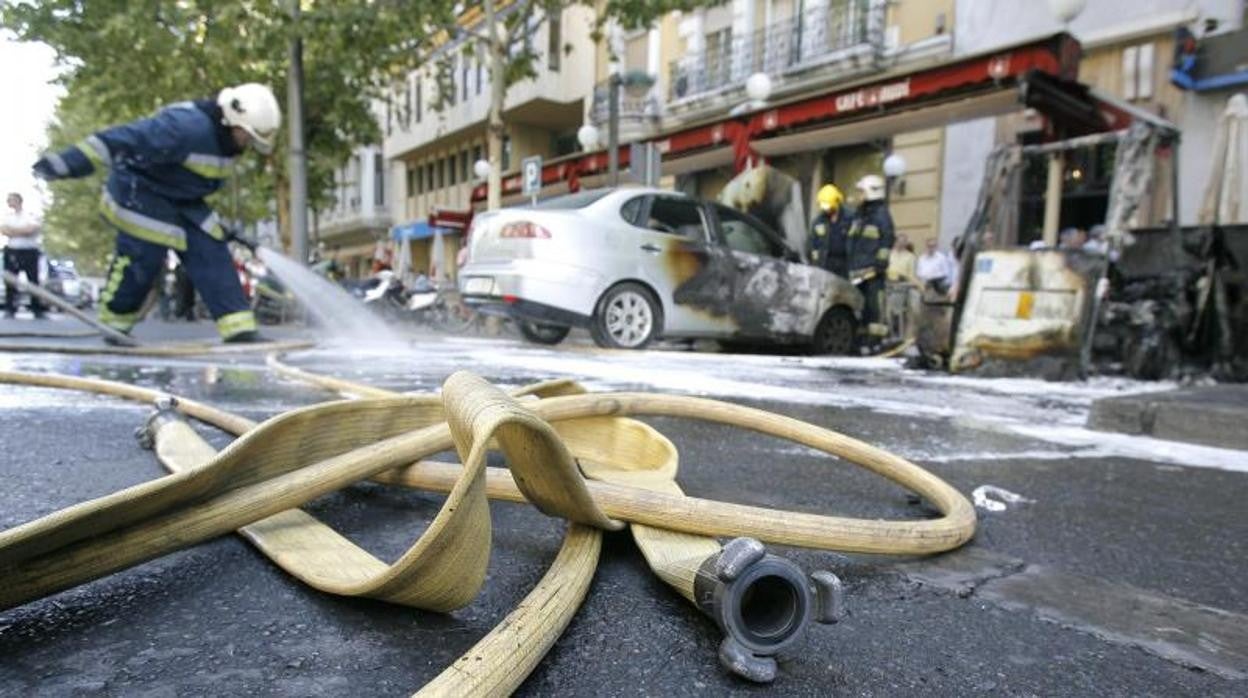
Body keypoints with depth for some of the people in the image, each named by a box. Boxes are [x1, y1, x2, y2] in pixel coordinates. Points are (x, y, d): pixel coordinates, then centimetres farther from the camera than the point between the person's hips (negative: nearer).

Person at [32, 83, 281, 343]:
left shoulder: (224, 136, 1)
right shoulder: (186, 126, -29)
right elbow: (126, 139, -34)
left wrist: (214, 224, 22)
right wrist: (68, 162, -39)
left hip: (180, 199, 8)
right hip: (139, 190, -8)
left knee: (211, 253, -4)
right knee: (142, 258, -10)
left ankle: (238, 330, -8)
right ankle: (114, 324, 14)